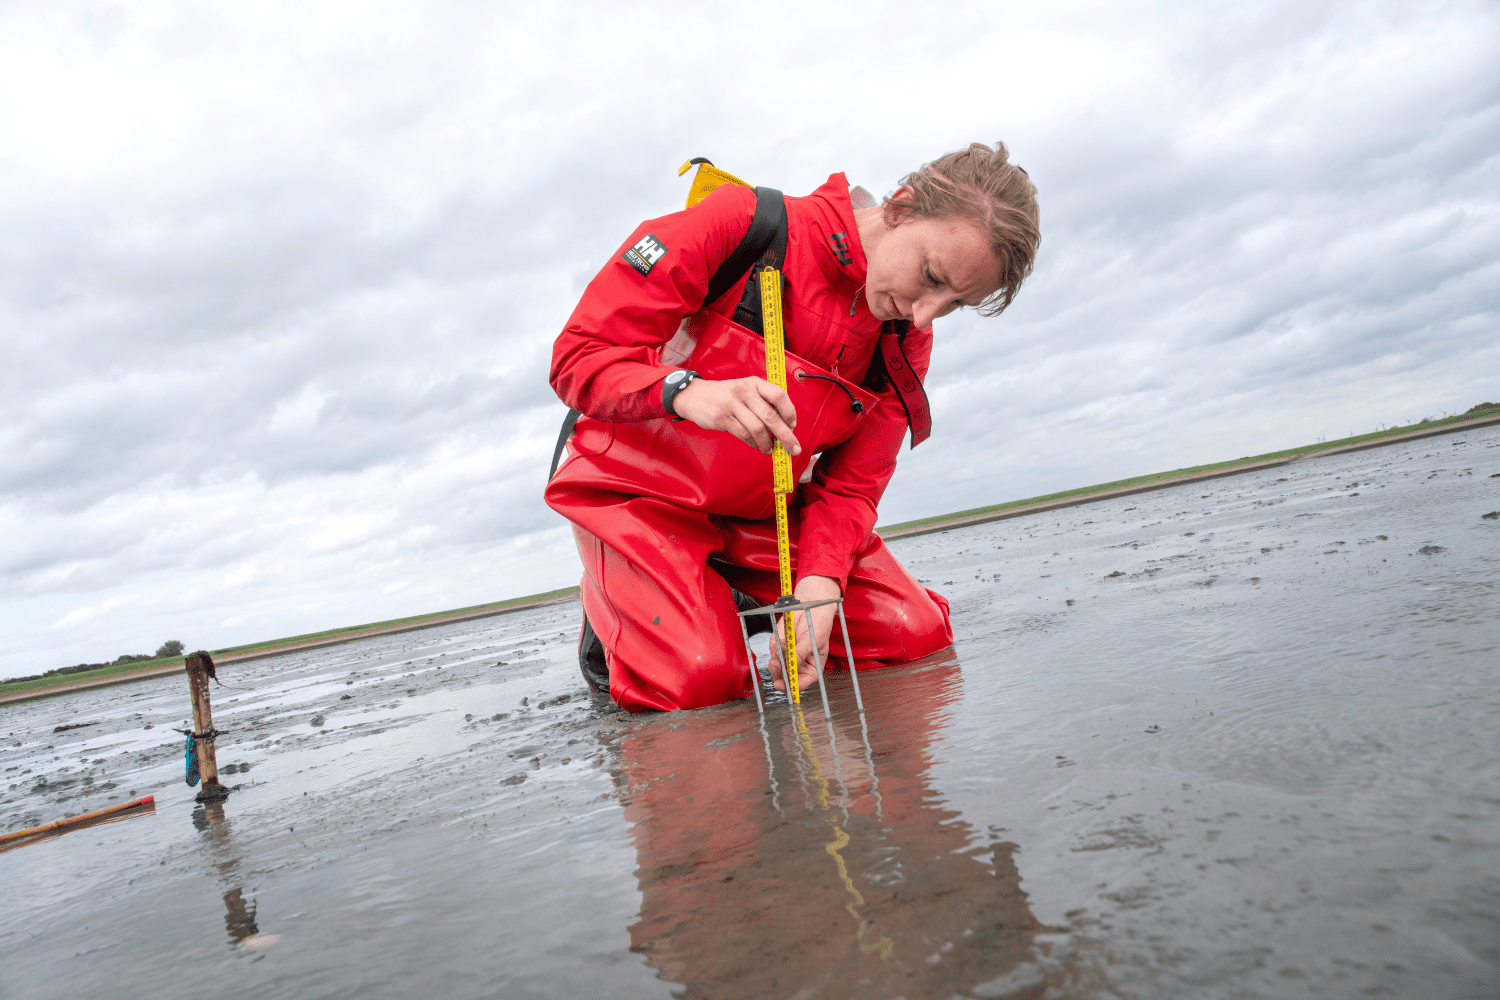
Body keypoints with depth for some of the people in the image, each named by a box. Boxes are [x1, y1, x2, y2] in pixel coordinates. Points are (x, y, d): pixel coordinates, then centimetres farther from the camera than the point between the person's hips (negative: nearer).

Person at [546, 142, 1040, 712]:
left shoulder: (905, 346, -3)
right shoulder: (741, 226, -21)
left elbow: (849, 487, -5)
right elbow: (579, 355, -21)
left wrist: (820, 582, -25)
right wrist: (689, 392, -41)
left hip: (761, 512, 5)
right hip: (641, 489, -5)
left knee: (918, 633, -6)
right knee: (700, 680, -24)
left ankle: (737, 600, 15)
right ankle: (611, 614, 10)